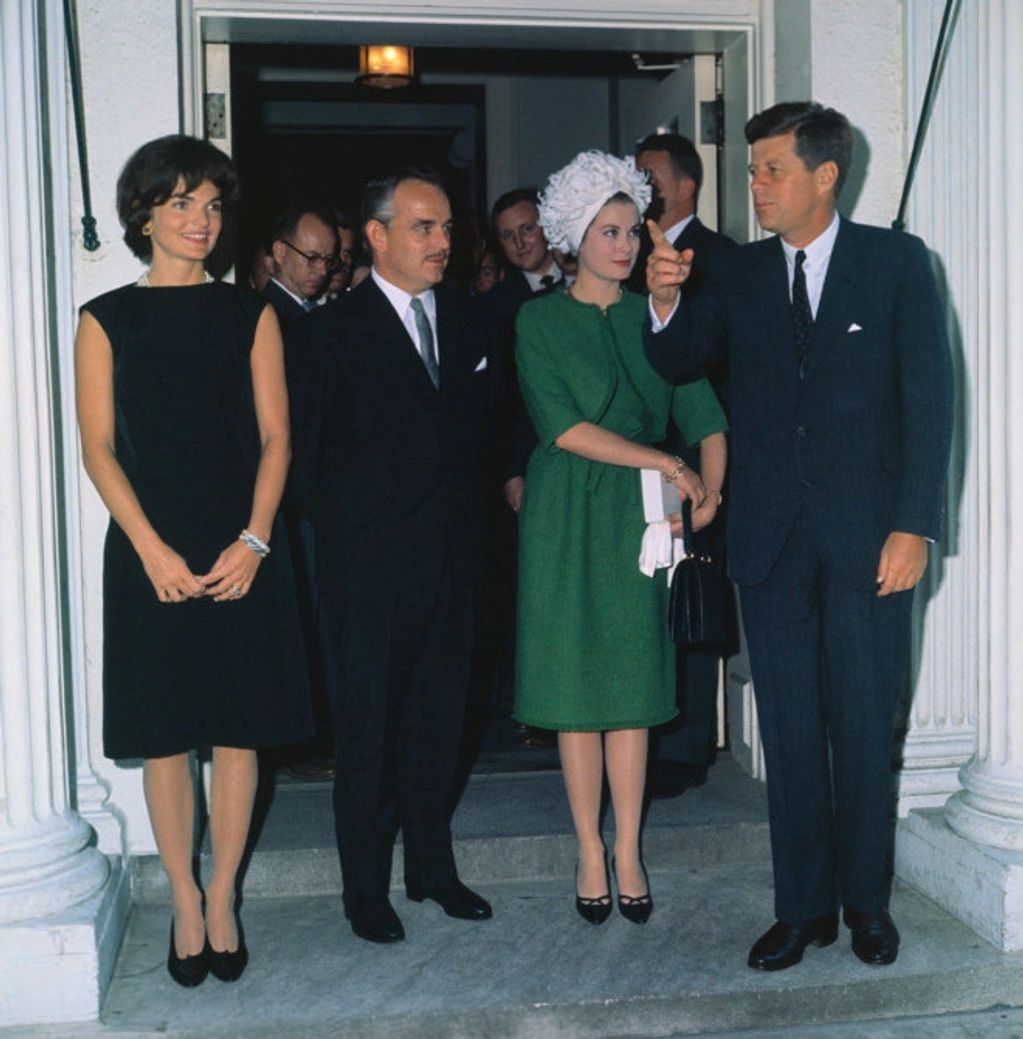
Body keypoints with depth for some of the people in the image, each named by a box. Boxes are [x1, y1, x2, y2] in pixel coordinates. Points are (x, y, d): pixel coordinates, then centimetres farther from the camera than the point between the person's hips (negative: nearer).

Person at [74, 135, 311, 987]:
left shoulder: (249, 315, 7)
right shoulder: (106, 320, 4)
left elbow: (275, 438, 3)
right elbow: (99, 448, -1)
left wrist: (254, 541, -10)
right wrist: (153, 550, -11)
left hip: (241, 555, 1)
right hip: (152, 555, -1)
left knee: (238, 731, 6)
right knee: (164, 736, 4)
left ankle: (222, 901, 20)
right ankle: (185, 906, 19)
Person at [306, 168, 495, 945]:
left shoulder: (469, 320, 9)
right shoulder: (335, 329, -5)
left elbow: (479, 428, 12)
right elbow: (314, 448, -5)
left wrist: (475, 518, 5)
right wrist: (340, 527, -7)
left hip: (455, 554, 5)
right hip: (372, 561, -4)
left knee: (440, 719, 13)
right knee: (369, 727, 4)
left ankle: (432, 866, 28)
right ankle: (367, 886, 17)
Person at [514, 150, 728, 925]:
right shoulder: (541, 320, 0)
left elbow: (703, 413, 3)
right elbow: (565, 427, -10)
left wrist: (709, 487, -13)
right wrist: (665, 461, -13)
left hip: (639, 514, 2)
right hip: (567, 516, -2)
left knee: (633, 683, 3)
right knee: (577, 685, 3)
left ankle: (628, 853, 12)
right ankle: (591, 853, 14)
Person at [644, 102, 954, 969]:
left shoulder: (896, 261, -1)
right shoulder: (743, 272, 7)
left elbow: (928, 397, -5)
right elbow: (677, 362, 4)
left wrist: (913, 527, -11)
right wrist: (666, 300, -17)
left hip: (867, 534, -2)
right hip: (772, 534, 3)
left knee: (864, 725, 7)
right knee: (789, 727, 8)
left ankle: (866, 899, 24)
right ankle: (803, 906, 21)